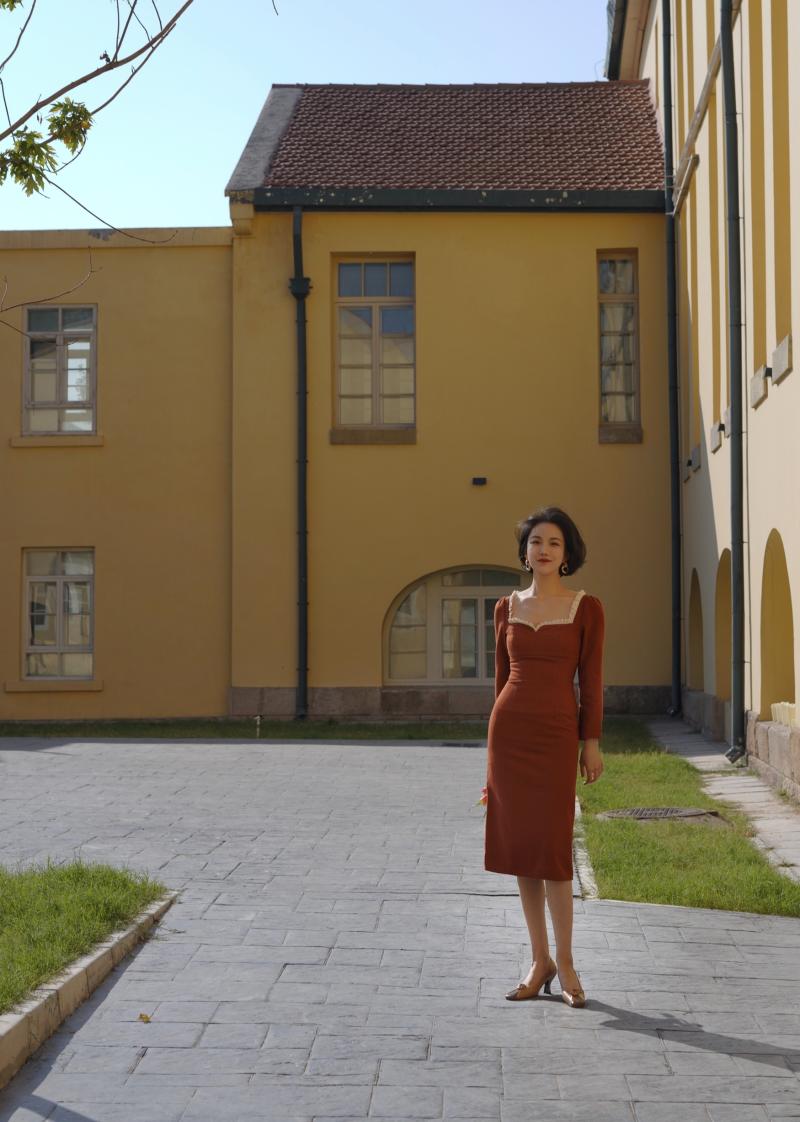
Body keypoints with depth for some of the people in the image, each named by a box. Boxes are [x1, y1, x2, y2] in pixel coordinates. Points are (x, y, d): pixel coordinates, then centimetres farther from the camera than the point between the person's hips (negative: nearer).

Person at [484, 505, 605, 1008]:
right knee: (519, 847, 6)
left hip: (556, 732, -4)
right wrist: (497, 741, 12)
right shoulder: (507, 607, 8)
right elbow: (502, 675, 12)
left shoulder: (586, 607, -2)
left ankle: (565, 962, 9)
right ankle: (540, 960, 16)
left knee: (551, 847, -6)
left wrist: (592, 742, -5)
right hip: (510, 728, 4)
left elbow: (591, 679, -2)